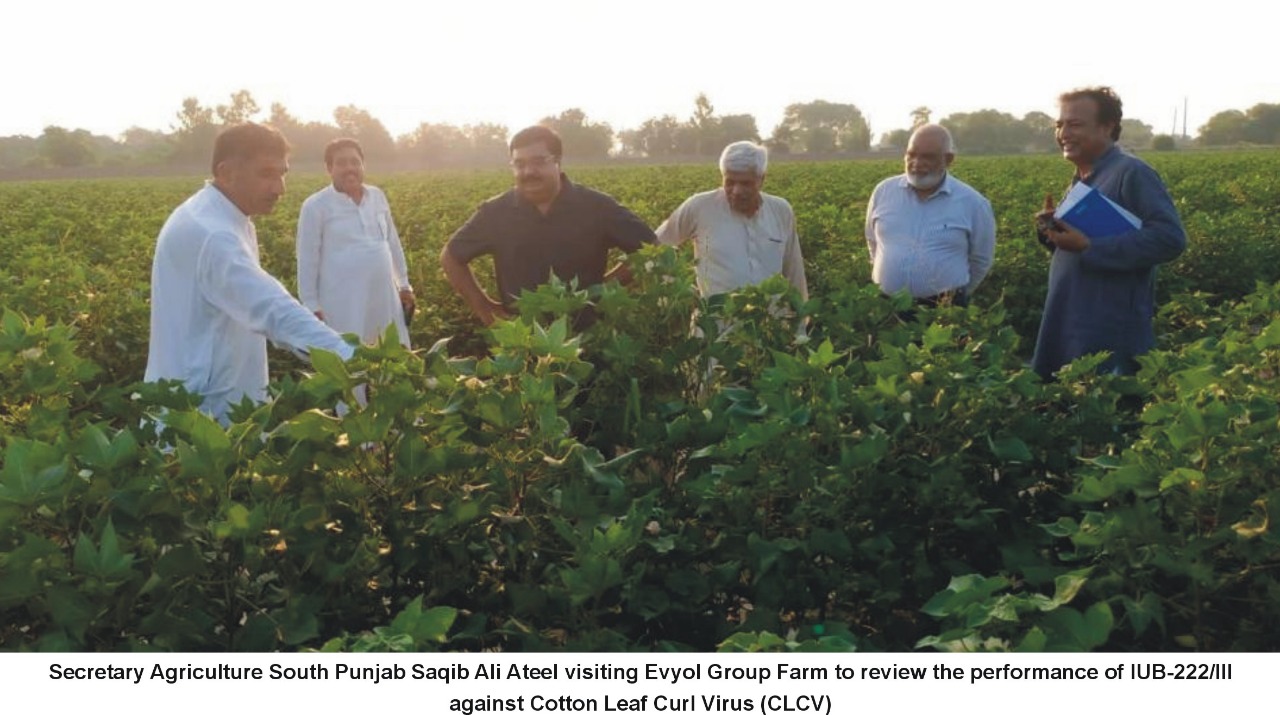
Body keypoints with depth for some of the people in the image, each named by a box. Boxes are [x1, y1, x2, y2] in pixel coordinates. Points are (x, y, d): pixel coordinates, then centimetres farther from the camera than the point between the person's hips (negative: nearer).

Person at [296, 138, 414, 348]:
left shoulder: (377, 196, 10)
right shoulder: (315, 206, -5)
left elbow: (393, 242, 19)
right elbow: (307, 260, -3)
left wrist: (404, 284, 19)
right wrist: (312, 307, -6)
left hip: (384, 297, 5)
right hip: (342, 302, -5)